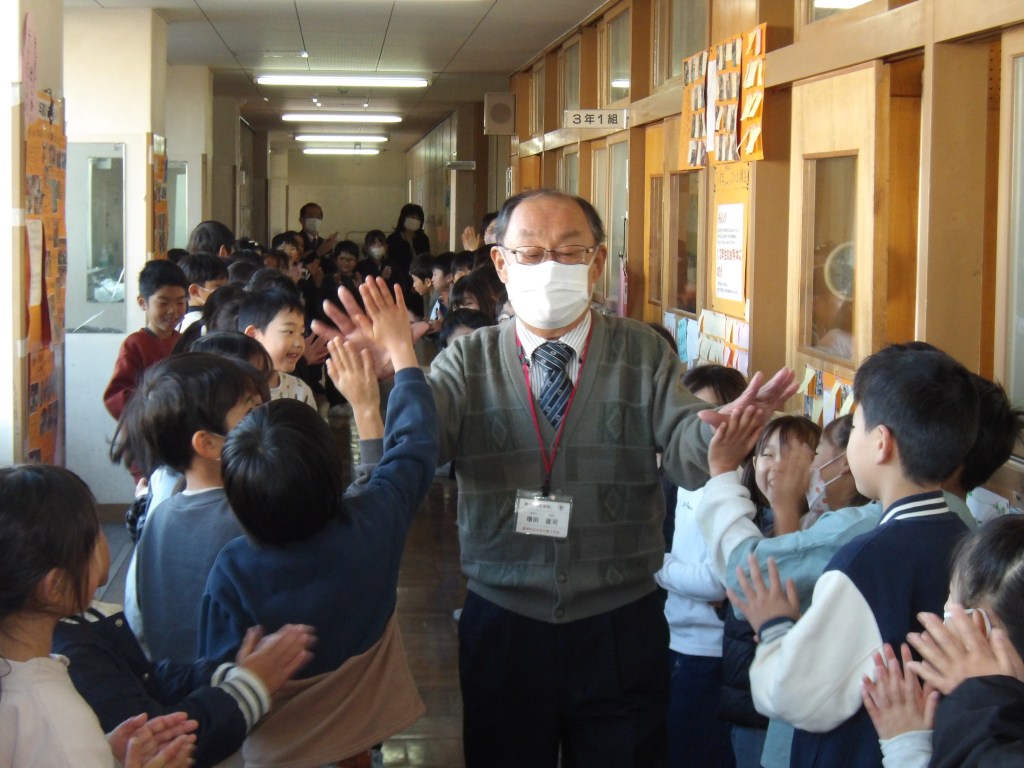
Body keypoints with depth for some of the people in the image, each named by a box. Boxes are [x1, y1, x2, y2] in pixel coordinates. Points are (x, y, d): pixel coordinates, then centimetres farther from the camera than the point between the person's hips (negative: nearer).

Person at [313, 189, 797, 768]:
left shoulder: (643, 355, 1)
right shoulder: (469, 362, 0)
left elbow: (690, 457, -13)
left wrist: (723, 426, -36)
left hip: (620, 631, 0)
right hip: (502, 627, 0)